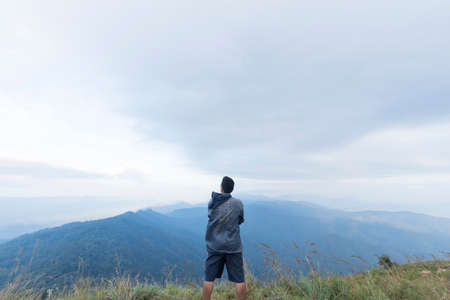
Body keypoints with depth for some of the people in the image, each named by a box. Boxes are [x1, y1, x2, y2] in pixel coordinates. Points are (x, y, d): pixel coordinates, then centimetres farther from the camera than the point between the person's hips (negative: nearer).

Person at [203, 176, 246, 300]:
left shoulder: (212, 203, -7)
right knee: (239, 279, 13)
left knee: (209, 278, 17)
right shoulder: (238, 203, -10)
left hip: (215, 246, 1)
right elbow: (240, 221, 5)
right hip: (233, 246, -1)